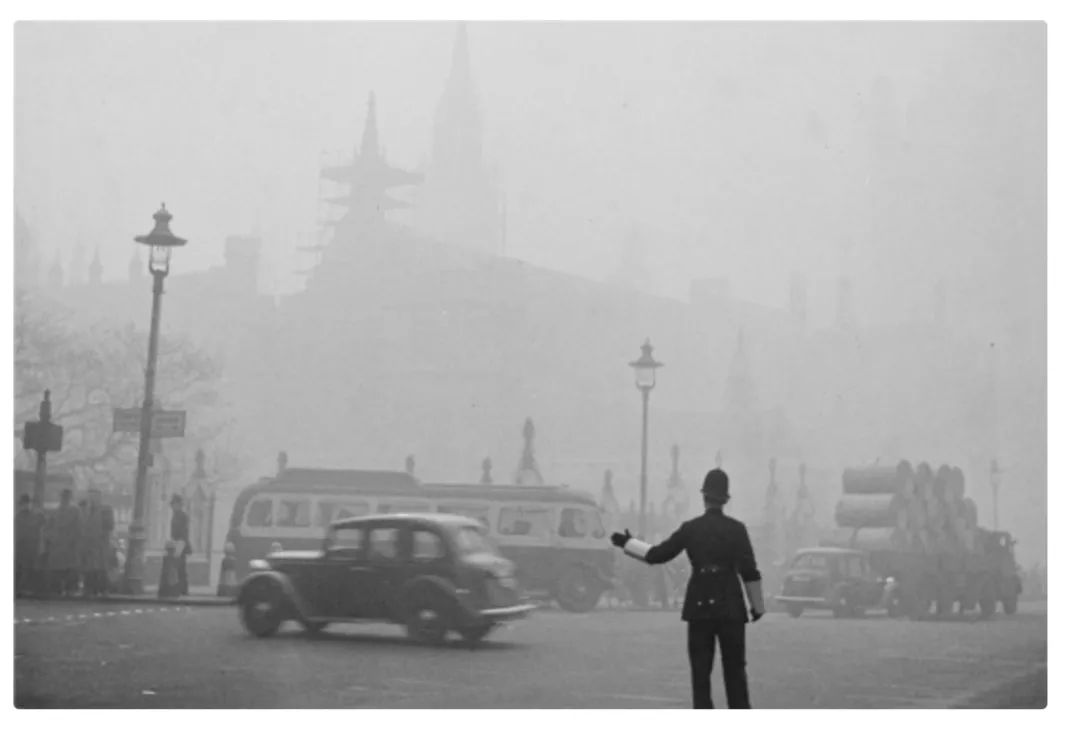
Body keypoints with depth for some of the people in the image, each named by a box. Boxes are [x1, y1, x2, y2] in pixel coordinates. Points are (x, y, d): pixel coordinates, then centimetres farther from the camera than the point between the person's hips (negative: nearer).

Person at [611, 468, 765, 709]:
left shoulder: (690, 528, -1)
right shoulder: (737, 529, -3)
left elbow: (657, 554, 3)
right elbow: (749, 571, -4)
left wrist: (626, 543, 16)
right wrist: (757, 605, 6)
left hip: (699, 606, 0)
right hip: (730, 607, 0)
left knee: (700, 669, 6)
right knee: (735, 668, 7)